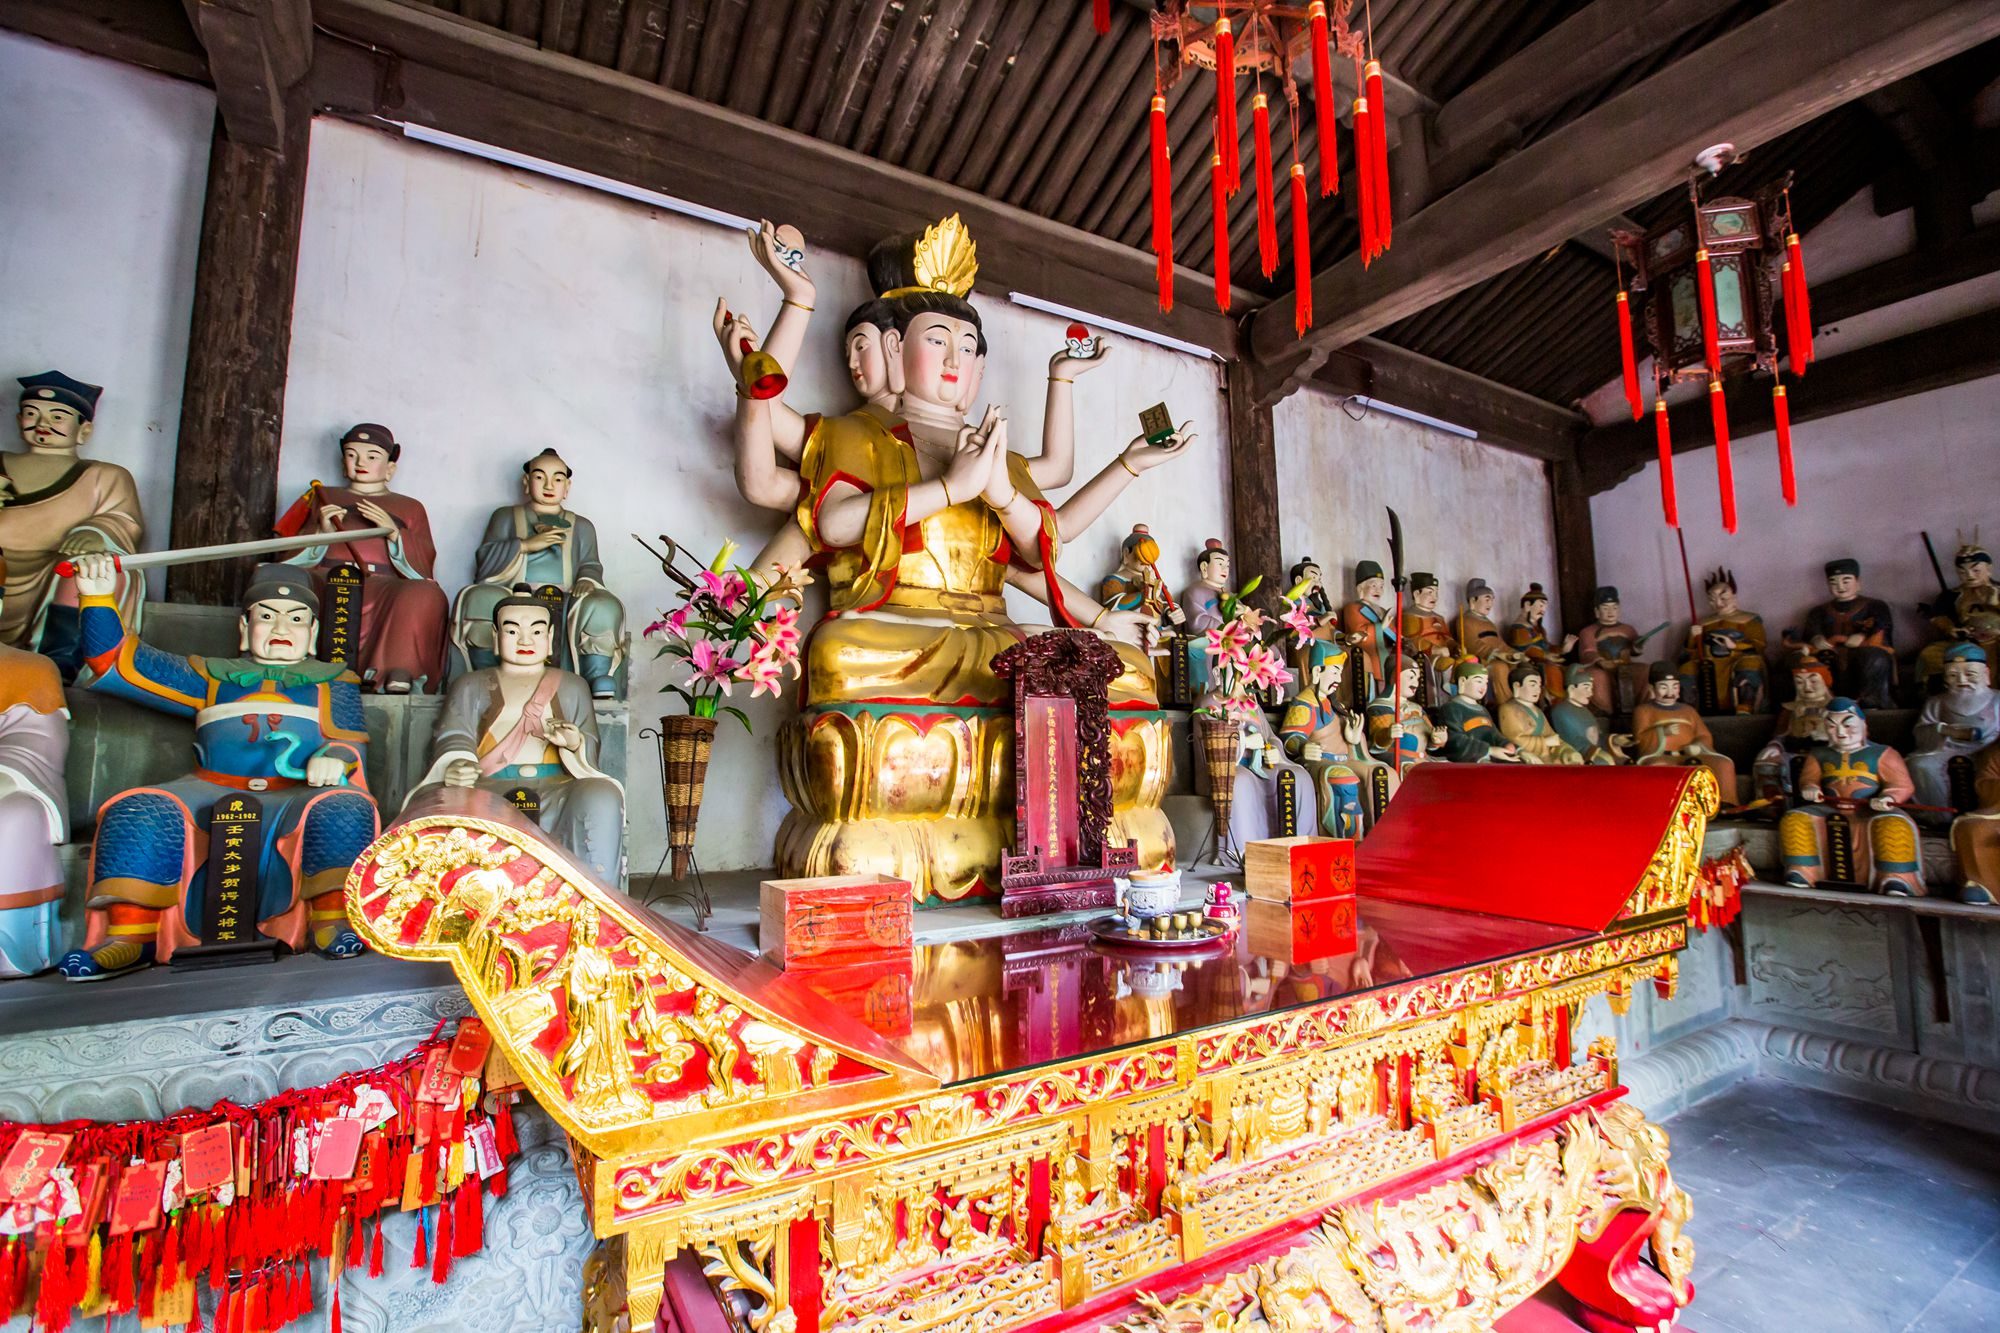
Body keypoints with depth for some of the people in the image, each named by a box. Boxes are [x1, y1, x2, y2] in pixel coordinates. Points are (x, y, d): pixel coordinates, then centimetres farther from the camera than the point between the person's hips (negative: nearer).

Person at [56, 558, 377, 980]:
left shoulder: (332, 680, 23)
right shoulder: (213, 677, 30)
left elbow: (351, 741, 9)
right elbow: (116, 664, 26)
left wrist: (335, 757, -16)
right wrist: (99, 598, 14)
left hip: (297, 800, -3)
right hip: (211, 796, 3)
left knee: (343, 810, -35)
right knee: (135, 813, -26)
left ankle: (332, 924, -34)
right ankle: (129, 935, -23)